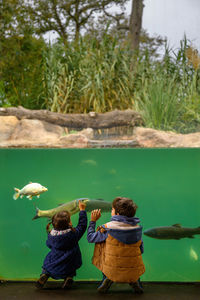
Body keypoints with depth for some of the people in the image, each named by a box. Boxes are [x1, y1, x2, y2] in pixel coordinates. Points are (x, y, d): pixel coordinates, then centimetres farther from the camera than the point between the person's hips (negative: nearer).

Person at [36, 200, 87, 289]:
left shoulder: (51, 235, -12)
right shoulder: (73, 234, -20)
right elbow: (82, 225, -3)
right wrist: (82, 210, 5)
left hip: (52, 268, 2)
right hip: (67, 268, -2)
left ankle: (44, 275, 4)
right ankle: (69, 277, 3)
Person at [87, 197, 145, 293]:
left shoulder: (107, 228, -12)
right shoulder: (137, 228, -1)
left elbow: (90, 237, -1)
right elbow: (141, 250, 9)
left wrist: (93, 221, 13)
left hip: (113, 271, -2)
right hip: (134, 272, 3)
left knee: (100, 243, 19)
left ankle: (107, 278, 9)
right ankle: (135, 281, 12)